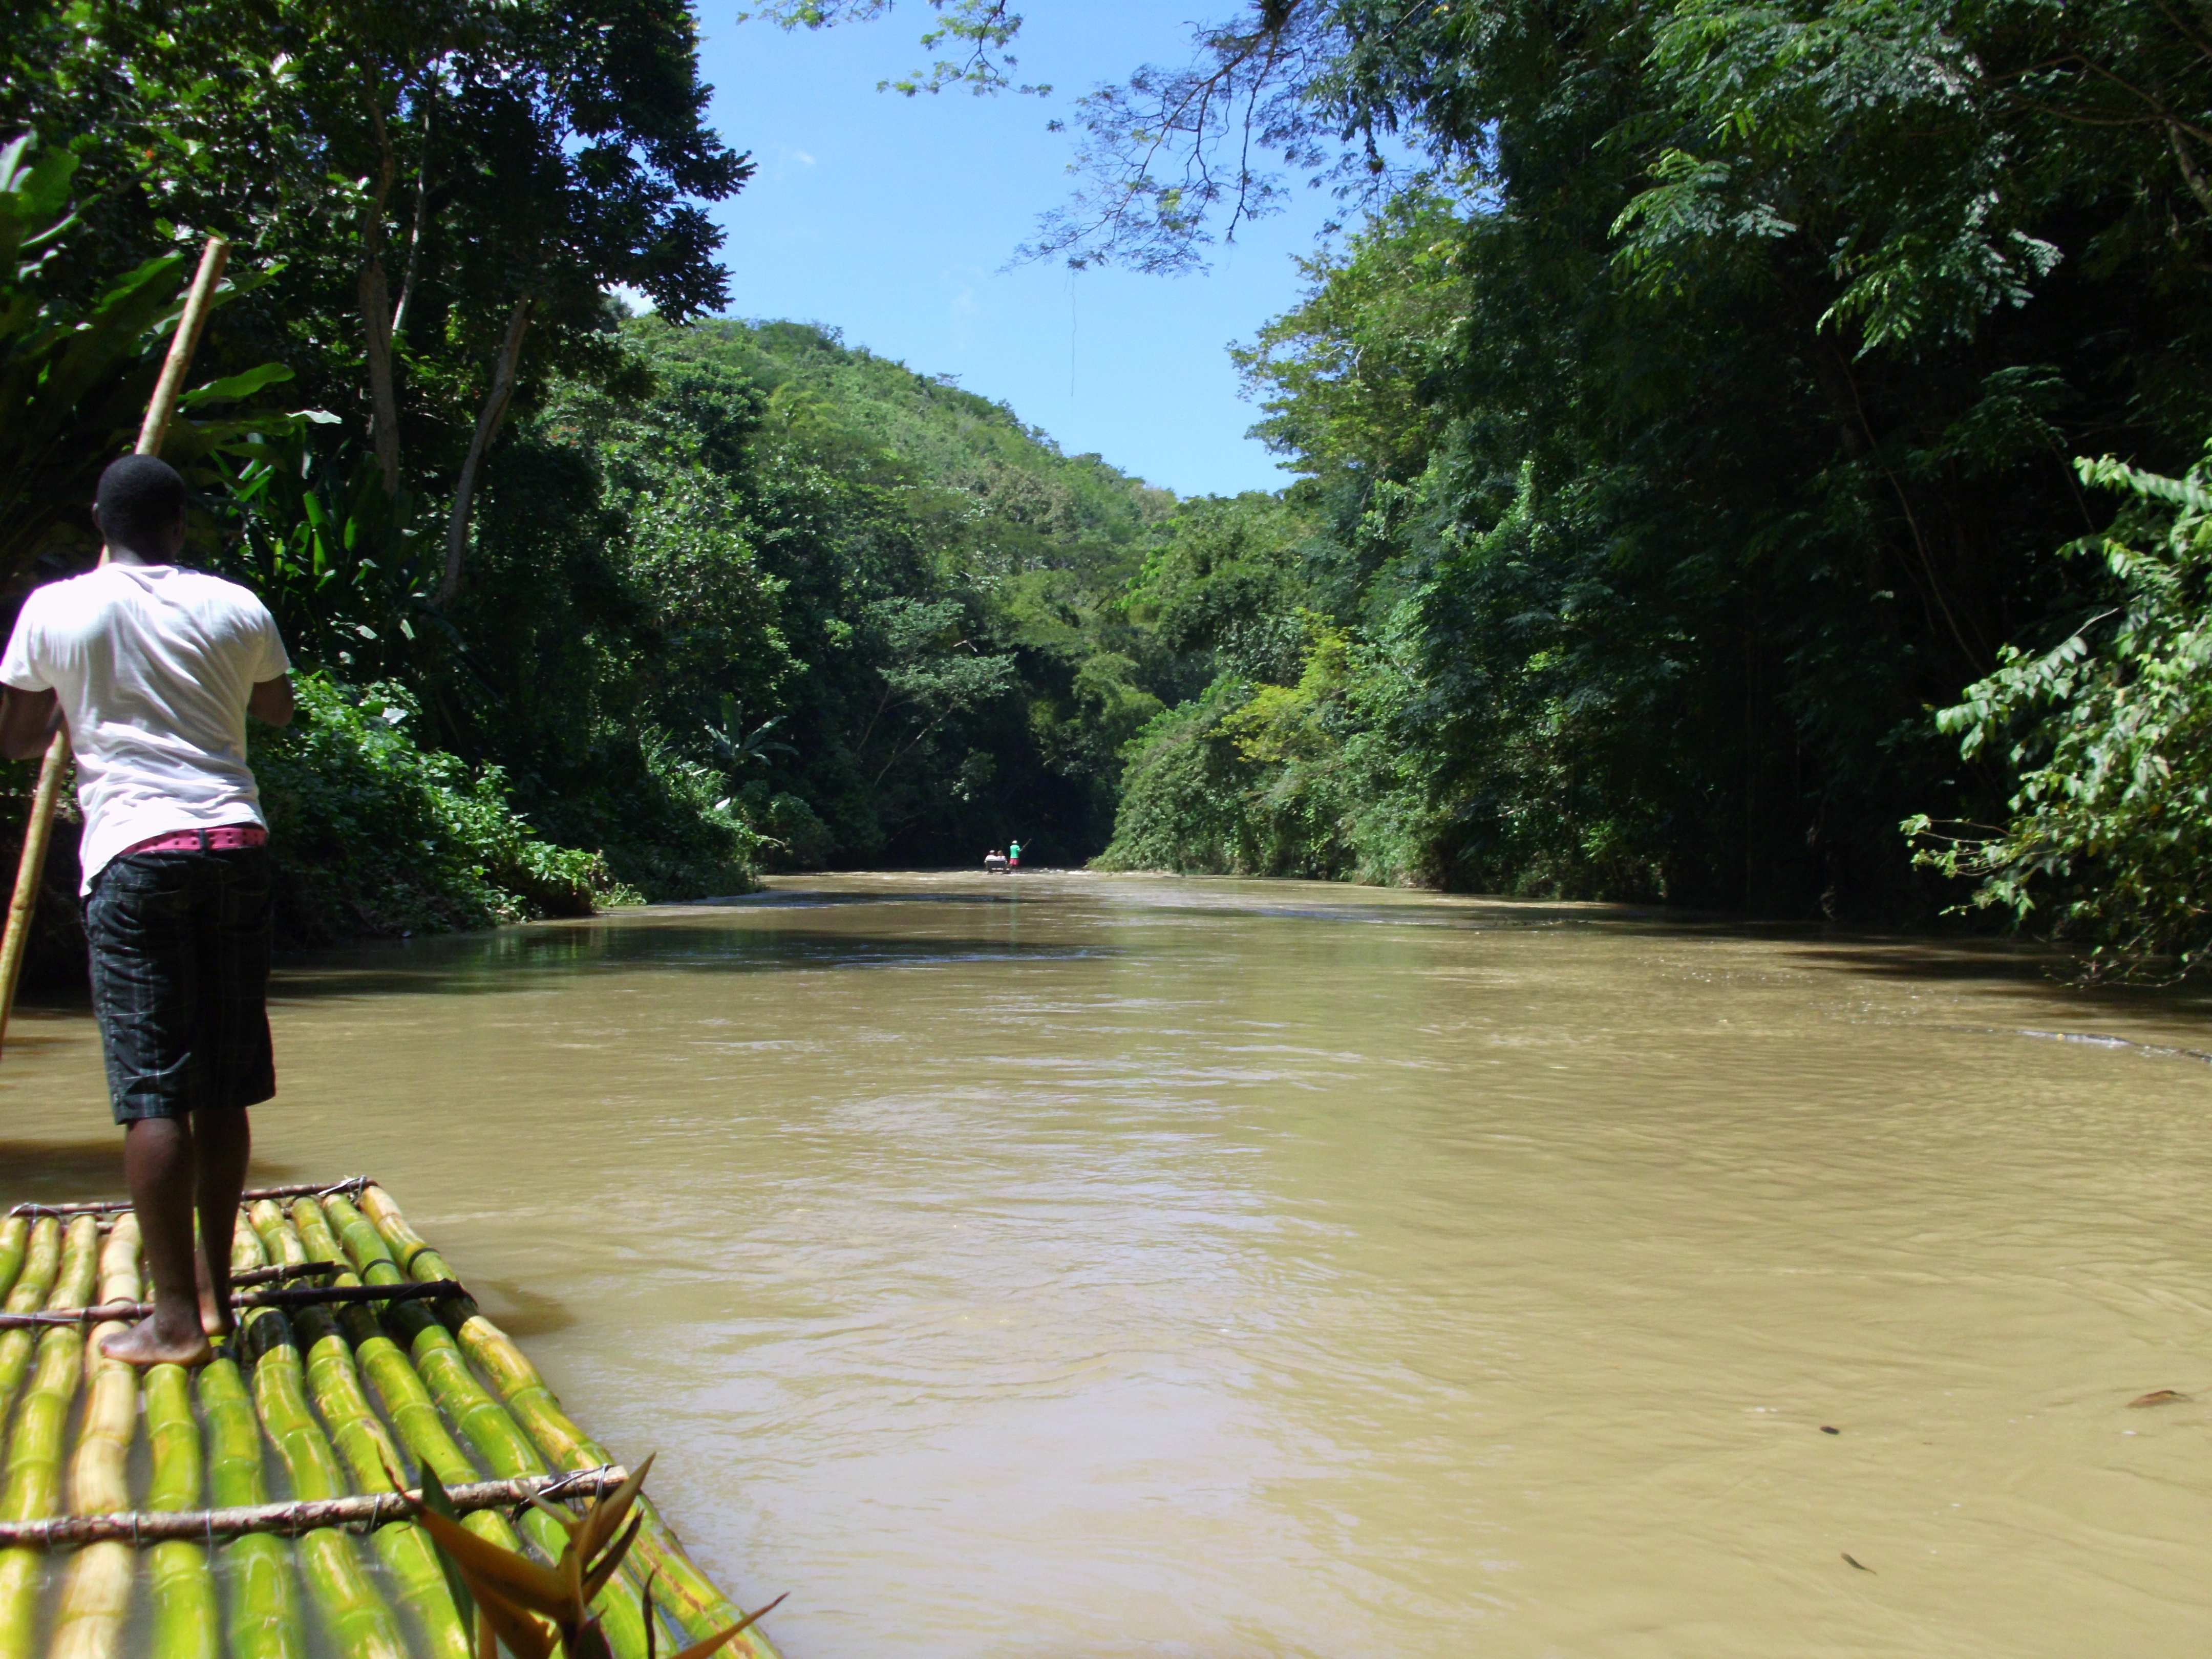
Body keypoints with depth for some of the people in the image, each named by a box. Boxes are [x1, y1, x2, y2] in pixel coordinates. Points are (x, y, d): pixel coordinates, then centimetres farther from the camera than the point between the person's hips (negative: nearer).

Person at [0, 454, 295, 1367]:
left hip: (134, 851, -3)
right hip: (235, 844, 3)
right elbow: (279, 708, 24)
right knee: (223, 1086, 10)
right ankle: (213, 1291, 21)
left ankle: (176, 1317, -2)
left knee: (152, 1089, -2)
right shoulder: (237, 608, 7)